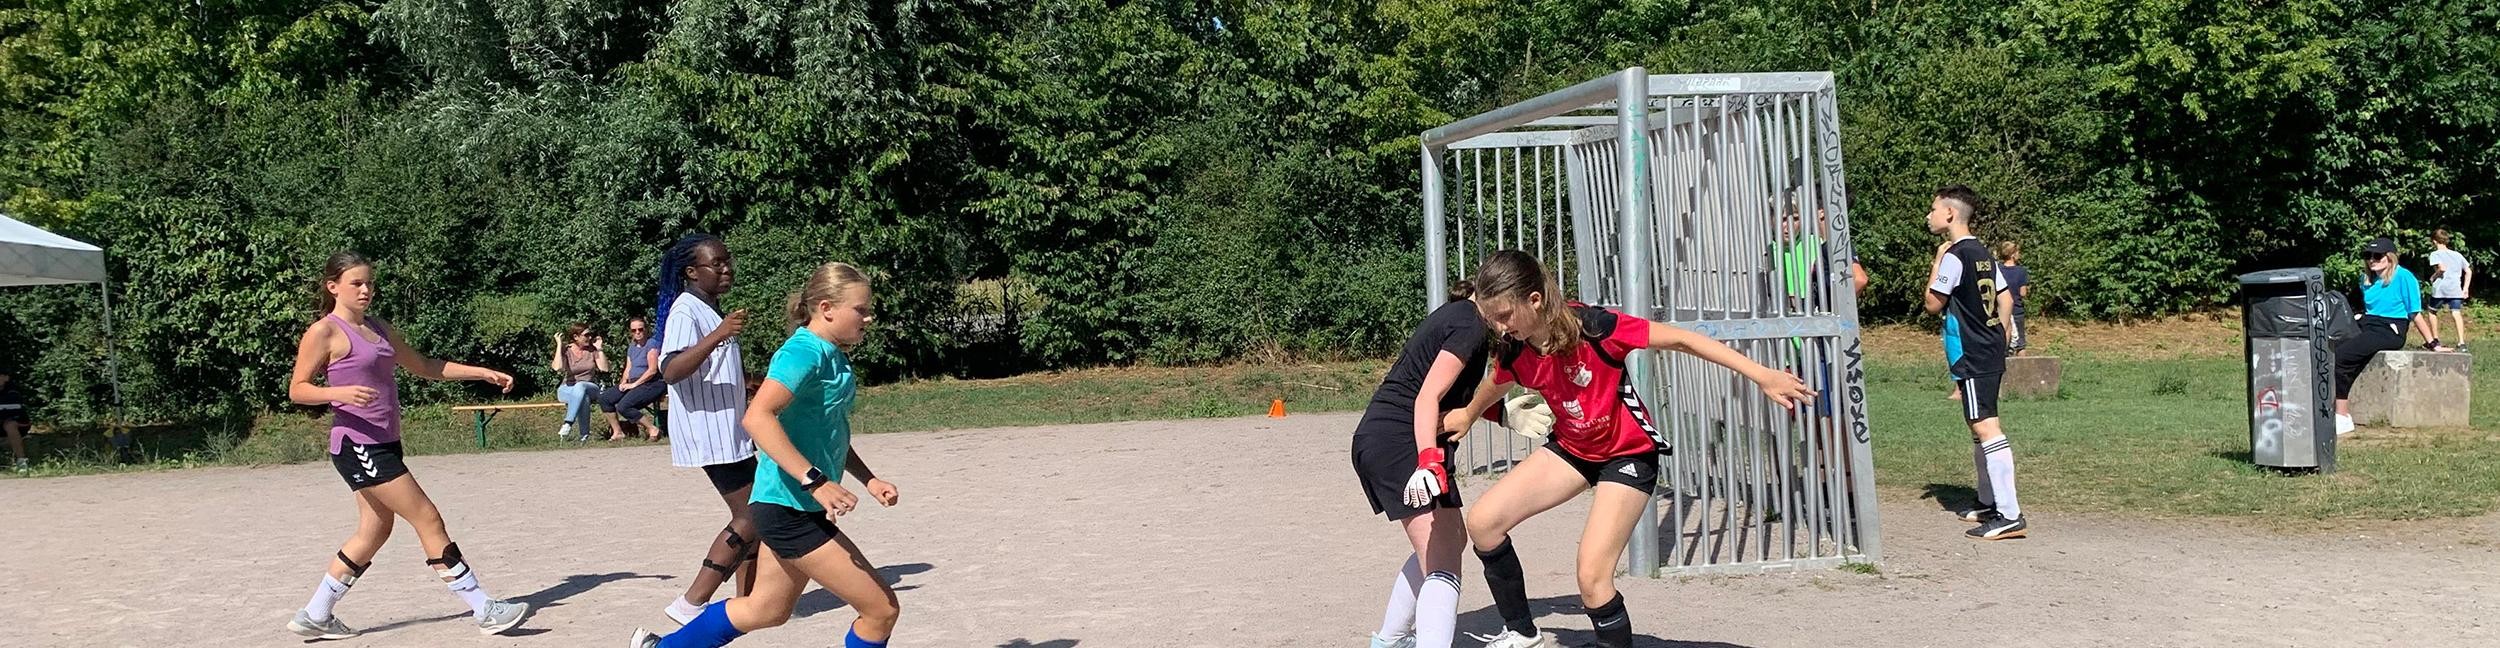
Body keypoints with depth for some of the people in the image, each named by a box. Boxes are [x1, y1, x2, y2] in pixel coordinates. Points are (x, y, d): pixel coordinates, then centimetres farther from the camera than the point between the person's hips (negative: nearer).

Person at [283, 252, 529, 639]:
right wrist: (339, 392, -28)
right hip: (357, 445, -9)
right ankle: (484, 611, -8)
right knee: (428, 519, -10)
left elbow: (425, 367, 21)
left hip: (383, 446, 9)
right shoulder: (324, 332, -8)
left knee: (375, 532, 13)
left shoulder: (379, 329, 16)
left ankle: (314, 617, 23)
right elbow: (297, 389, -9)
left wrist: (482, 373, 14)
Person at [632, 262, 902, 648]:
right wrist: (815, 481, -35)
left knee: (766, 610, 25)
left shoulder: (834, 358, 11)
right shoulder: (805, 352, -18)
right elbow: (757, 417, -32)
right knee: (881, 609, -7)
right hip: (790, 510, -10)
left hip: (798, 508, 10)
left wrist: (868, 480, 17)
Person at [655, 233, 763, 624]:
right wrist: (718, 336, -41)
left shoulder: (711, 310, 16)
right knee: (749, 518, -10)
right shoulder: (685, 311, -15)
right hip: (710, 436, -10)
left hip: (730, 432, 10)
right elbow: (670, 371, -32)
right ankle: (690, 604, -9)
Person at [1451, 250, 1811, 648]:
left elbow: (1681, 340, -25)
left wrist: (1761, 375, -28)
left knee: (1592, 578, -18)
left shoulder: (1590, 327, -30)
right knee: (1482, 523, -5)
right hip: (1571, 447, 6)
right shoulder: (1512, 351, -13)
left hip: (1628, 452, -6)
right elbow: (1493, 387, 12)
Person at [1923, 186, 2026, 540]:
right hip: (1992, 353, 10)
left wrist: (1938, 259, -3)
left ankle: (2010, 516, -20)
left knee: (1986, 428, -14)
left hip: (1972, 357, -10)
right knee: (1981, 427, 19)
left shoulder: (1955, 256, -14)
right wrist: (2002, 338, 22)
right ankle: (1989, 503, 28)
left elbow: (1933, 303, -9)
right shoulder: (1983, 253, 14)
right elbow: (2006, 298, 18)